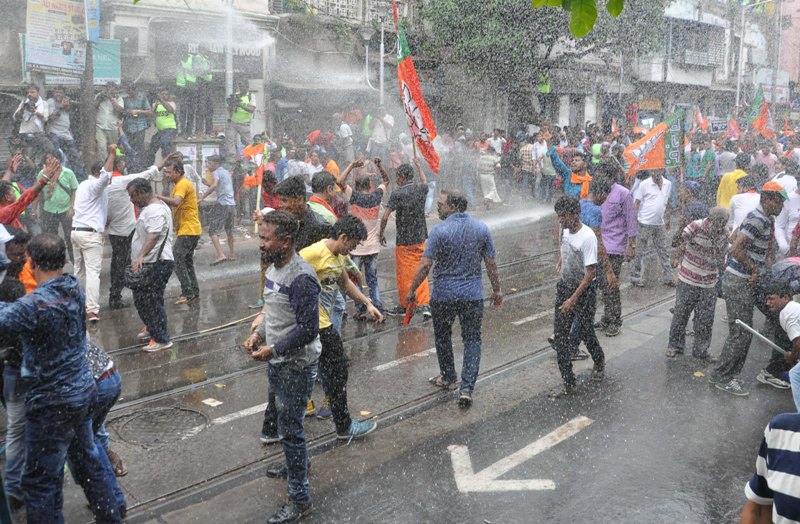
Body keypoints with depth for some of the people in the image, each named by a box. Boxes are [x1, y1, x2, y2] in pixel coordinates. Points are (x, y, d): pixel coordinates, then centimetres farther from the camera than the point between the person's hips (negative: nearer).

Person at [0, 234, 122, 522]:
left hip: (52, 404, -8)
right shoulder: (74, 288, -2)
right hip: (83, 391, 8)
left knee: (41, 480, 8)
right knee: (87, 458, 25)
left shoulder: (34, 306, -27)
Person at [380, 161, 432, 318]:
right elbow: (424, 181, 28)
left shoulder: (397, 193, -14)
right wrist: (419, 165, 43)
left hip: (403, 241, -5)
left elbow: (385, 217, -18)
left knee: (404, 275, 7)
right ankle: (424, 304, 3)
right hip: (420, 239, 5)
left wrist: (381, 234, -2)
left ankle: (404, 306, 18)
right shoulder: (421, 189, 1)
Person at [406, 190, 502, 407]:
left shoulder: (439, 231, -14)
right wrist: (497, 289, 14)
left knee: (442, 336, 19)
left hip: (443, 295, -2)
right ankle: (466, 388, 0)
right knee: (472, 340, 8)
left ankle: (448, 378, 34)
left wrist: (411, 290, -4)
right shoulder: (482, 229, -2)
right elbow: (491, 263, 3)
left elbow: (425, 265, -14)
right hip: (473, 295, 2)